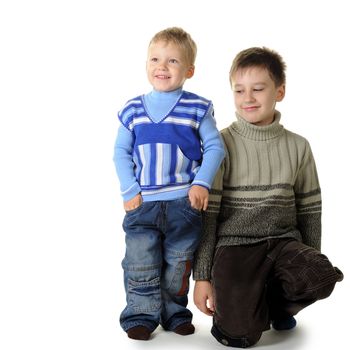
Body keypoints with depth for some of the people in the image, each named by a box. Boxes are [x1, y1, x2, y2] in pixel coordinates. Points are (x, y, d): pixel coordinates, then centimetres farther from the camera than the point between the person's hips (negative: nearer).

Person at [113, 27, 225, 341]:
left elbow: (215, 148, 0)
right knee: (140, 264, 2)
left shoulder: (198, 109, -2)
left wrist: (202, 184, -12)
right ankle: (141, 315, 17)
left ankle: (175, 313, 28)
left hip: (184, 202, -1)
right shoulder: (133, 110, 3)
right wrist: (130, 191, -4)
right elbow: (121, 153, 6)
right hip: (142, 203, 1)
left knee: (178, 263, 11)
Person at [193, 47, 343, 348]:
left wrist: (310, 259, 12)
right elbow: (207, 213, -4)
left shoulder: (298, 147, 5)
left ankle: (274, 300, 6)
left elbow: (309, 210, 12)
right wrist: (202, 276, -5)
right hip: (235, 244, -3)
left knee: (323, 277, -27)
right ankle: (237, 300, 16)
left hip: (283, 241, 4)